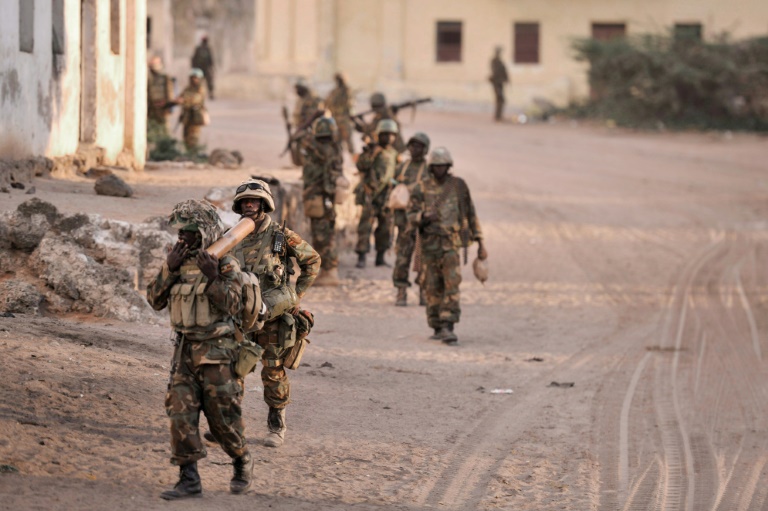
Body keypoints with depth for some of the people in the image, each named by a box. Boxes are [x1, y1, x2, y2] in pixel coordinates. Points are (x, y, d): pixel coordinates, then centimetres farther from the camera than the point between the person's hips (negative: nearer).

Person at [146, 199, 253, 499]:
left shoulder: (225, 264, -8)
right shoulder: (179, 263, 10)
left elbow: (232, 306, -15)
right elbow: (155, 300, 5)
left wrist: (213, 277, -25)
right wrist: (169, 269, -7)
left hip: (215, 350, -5)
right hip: (184, 348, 5)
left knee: (222, 414, 0)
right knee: (180, 410, -4)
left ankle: (242, 464, 25)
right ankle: (189, 479, -3)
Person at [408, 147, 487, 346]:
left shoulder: (459, 186, 5)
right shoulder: (421, 189, 4)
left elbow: (470, 214, 11)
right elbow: (411, 216, 3)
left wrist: (480, 242, 9)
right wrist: (423, 216, -21)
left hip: (452, 243, -1)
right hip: (430, 243, 1)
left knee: (452, 284, -14)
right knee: (433, 288, 6)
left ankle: (448, 327, -18)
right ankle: (437, 328, 17)